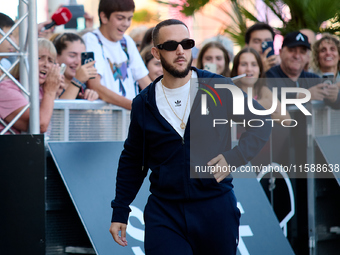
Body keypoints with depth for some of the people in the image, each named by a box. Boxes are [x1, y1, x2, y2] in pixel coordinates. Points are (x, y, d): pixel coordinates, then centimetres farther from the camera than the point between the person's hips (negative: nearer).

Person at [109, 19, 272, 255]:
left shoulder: (219, 89, -1)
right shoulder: (144, 104, 6)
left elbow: (261, 123, 6)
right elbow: (132, 161, 15)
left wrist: (235, 157, -10)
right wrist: (119, 212, 12)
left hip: (216, 208, -1)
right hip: (164, 212, 1)